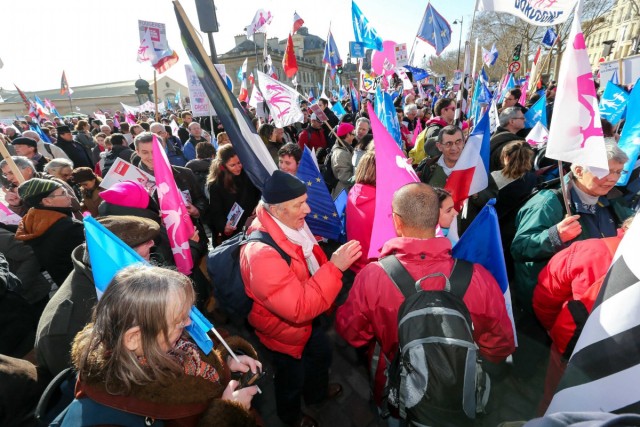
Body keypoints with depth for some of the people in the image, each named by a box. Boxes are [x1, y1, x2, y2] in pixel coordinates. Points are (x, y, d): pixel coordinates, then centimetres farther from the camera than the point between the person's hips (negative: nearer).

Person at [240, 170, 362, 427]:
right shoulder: (262, 253, -41)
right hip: (285, 329, -7)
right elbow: (299, 308, -40)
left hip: (306, 316, 7)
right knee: (292, 377, 23)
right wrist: (335, 267, -42)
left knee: (321, 353, 31)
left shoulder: (291, 225, -13)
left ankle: (317, 392, 64)